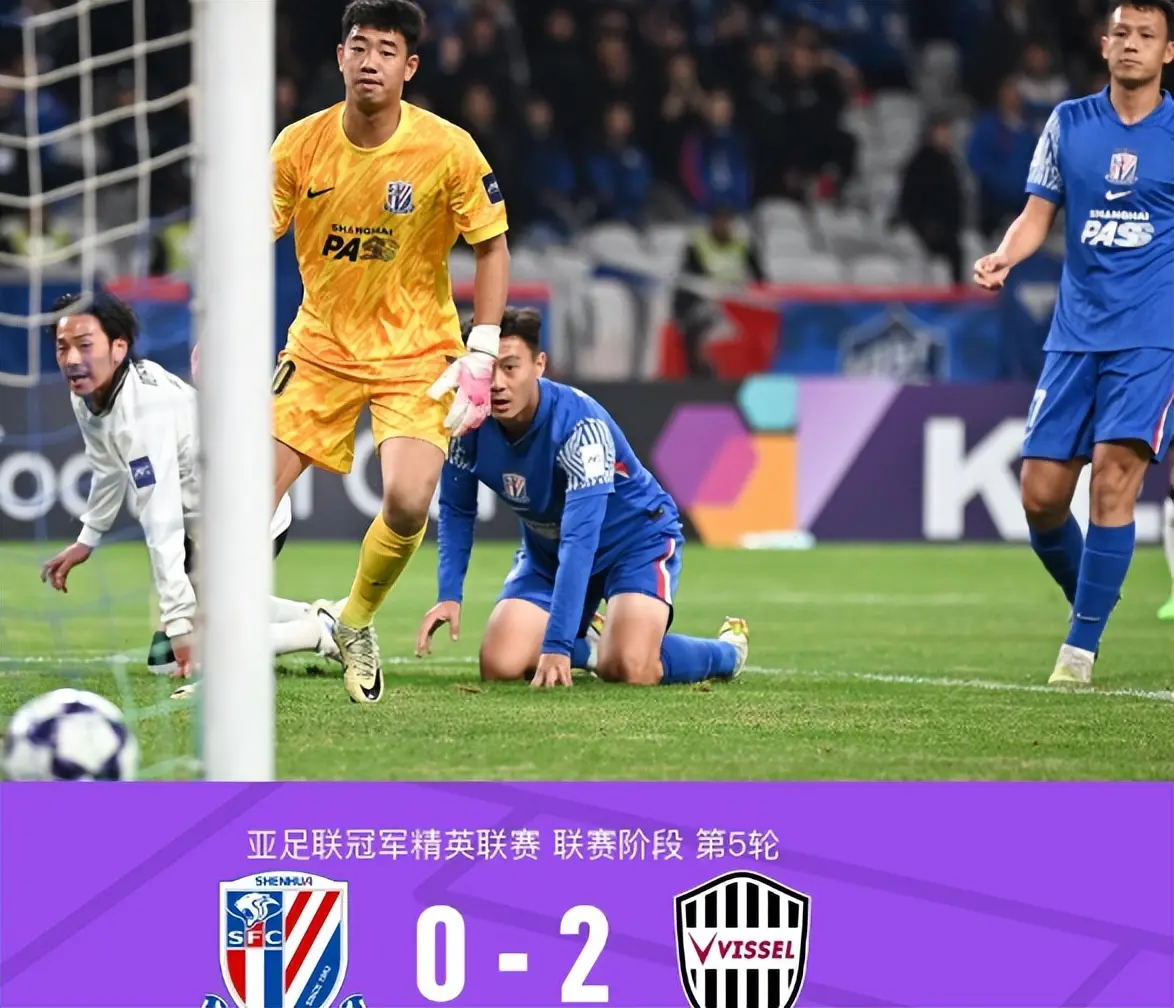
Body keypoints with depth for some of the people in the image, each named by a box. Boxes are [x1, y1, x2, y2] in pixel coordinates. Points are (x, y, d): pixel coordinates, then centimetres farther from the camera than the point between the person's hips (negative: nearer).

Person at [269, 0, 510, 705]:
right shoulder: (300, 145, -7)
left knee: (408, 502, -22)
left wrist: (480, 356, -8)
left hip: (417, 354, -2)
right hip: (321, 347, 2)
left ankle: (357, 626, 8)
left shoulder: (447, 149, -13)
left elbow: (492, 245, -2)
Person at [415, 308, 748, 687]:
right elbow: (456, 511, -1)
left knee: (628, 668, -27)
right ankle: (590, 647, 19)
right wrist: (449, 595, -15)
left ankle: (727, 649, 5)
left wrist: (557, 645, -46)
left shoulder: (579, 424, -34)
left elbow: (580, 539, -40)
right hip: (546, 550, 5)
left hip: (636, 540, -5)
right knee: (499, 666, -13)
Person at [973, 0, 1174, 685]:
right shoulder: (1069, 123, 8)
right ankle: (1092, 604, 25)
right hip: (1075, 334, 3)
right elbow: (1038, 215, 9)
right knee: (1041, 494, -1)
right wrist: (1002, 258, -11)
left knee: (1114, 480, -17)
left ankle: (1082, 648, -12)